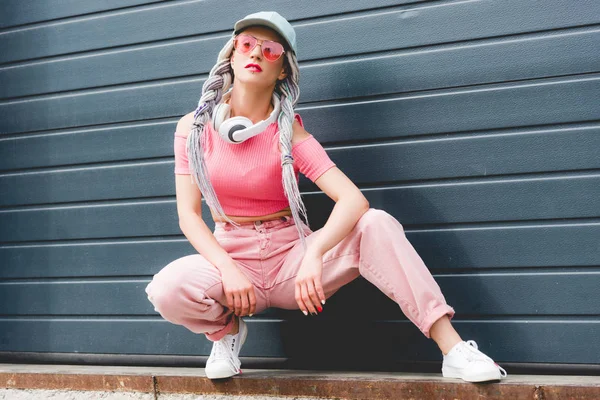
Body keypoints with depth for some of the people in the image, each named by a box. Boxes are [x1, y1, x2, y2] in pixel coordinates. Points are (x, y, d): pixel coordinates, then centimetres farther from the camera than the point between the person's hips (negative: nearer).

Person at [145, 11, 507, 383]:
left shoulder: (288, 132, -7)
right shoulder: (194, 127, -2)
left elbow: (354, 199, -20)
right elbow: (188, 213, -6)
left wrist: (314, 254, -38)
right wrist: (228, 269, -23)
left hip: (290, 255, 0)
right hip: (231, 257, 1)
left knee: (376, 224, -26)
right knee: (168, 288, -33)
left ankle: (454, 349, -25)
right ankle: (227, 328, 2)